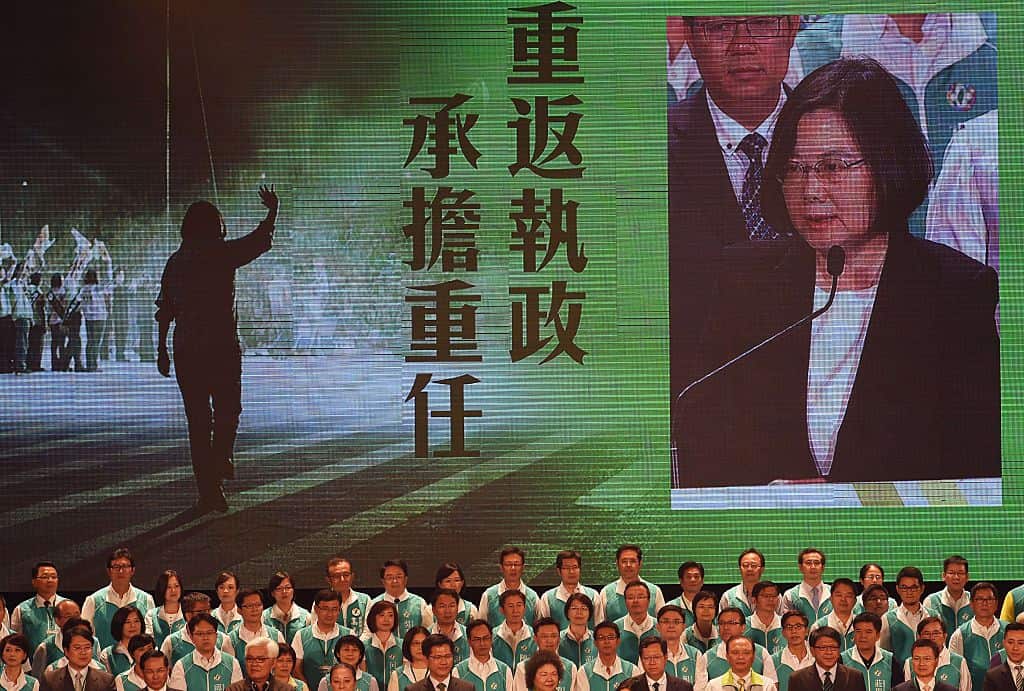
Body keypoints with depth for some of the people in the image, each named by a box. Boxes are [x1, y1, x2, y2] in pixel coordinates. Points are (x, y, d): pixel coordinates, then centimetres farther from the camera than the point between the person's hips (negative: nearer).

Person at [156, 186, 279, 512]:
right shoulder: (222, 254, -6)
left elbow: (164, 310, 9)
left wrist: (161, 349, 15)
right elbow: (260, 240, 4)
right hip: (222, 346, -4)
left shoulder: (176, 262, 8)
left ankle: (207, 490, 6)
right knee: (228, 410, 15)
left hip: (185, 350, 4)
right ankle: (221, 455, -8)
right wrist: (273, 209, 20)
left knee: (197, 418, 6)